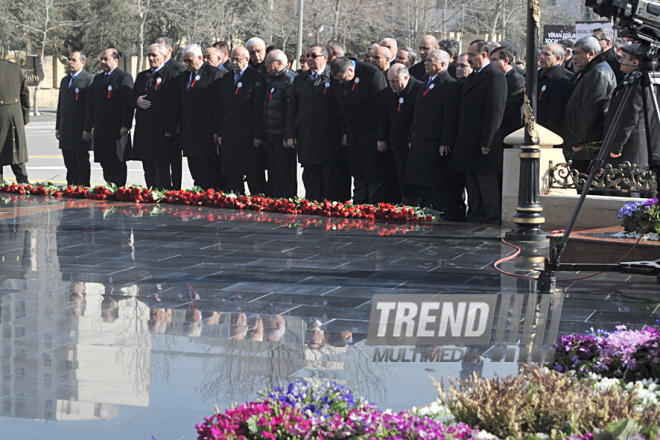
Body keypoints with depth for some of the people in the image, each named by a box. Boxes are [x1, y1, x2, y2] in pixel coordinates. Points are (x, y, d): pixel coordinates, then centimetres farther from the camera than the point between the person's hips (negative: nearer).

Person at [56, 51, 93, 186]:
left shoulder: (89, 80, -6)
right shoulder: (64, 80, 19)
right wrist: (58, 127, 18)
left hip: (80, 129, -7)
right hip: (66, 131, 7)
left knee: (82, 162, -2)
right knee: (69, 163, 9)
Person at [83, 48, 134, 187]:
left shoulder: (124, 77, -4)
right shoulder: (98, 78, 19)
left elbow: (128, 104, -11)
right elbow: (91, 104, 20)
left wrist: (125, 126, -18)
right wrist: (89, 127, 15)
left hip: (117, 129, -7)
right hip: (100, 129, 7)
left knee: (118, 163, -3)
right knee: (105, 162, 9)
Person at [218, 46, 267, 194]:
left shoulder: (256, 78, -5)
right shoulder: (227, 79, 16)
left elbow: (259, 109, -10)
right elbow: (222, 108, 18)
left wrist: (258, 135, -15)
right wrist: (220, 133, 11)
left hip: (249, 136, -6)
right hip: (229, 135, 7)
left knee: (254, 175, -3)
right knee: (232, 175, 8)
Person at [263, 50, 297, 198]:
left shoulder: (290, 80, -13)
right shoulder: (269, 79, 15)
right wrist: (264, 134, 17)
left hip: (283, 137, -9)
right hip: (271, 136, 9)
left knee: (285, 173, -4)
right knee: (273, 173, 14)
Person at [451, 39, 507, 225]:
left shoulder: (495, 77, -12)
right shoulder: (472, 77, 17)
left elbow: (494, 112, -17)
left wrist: (486, 142, -18)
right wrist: (461, 136, 14)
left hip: (484, 143, -9)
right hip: (469, 143, 9)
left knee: (488, 185, -5)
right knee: (472, 184, 13)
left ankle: (492, 221, 1)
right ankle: (475, 219, 19)